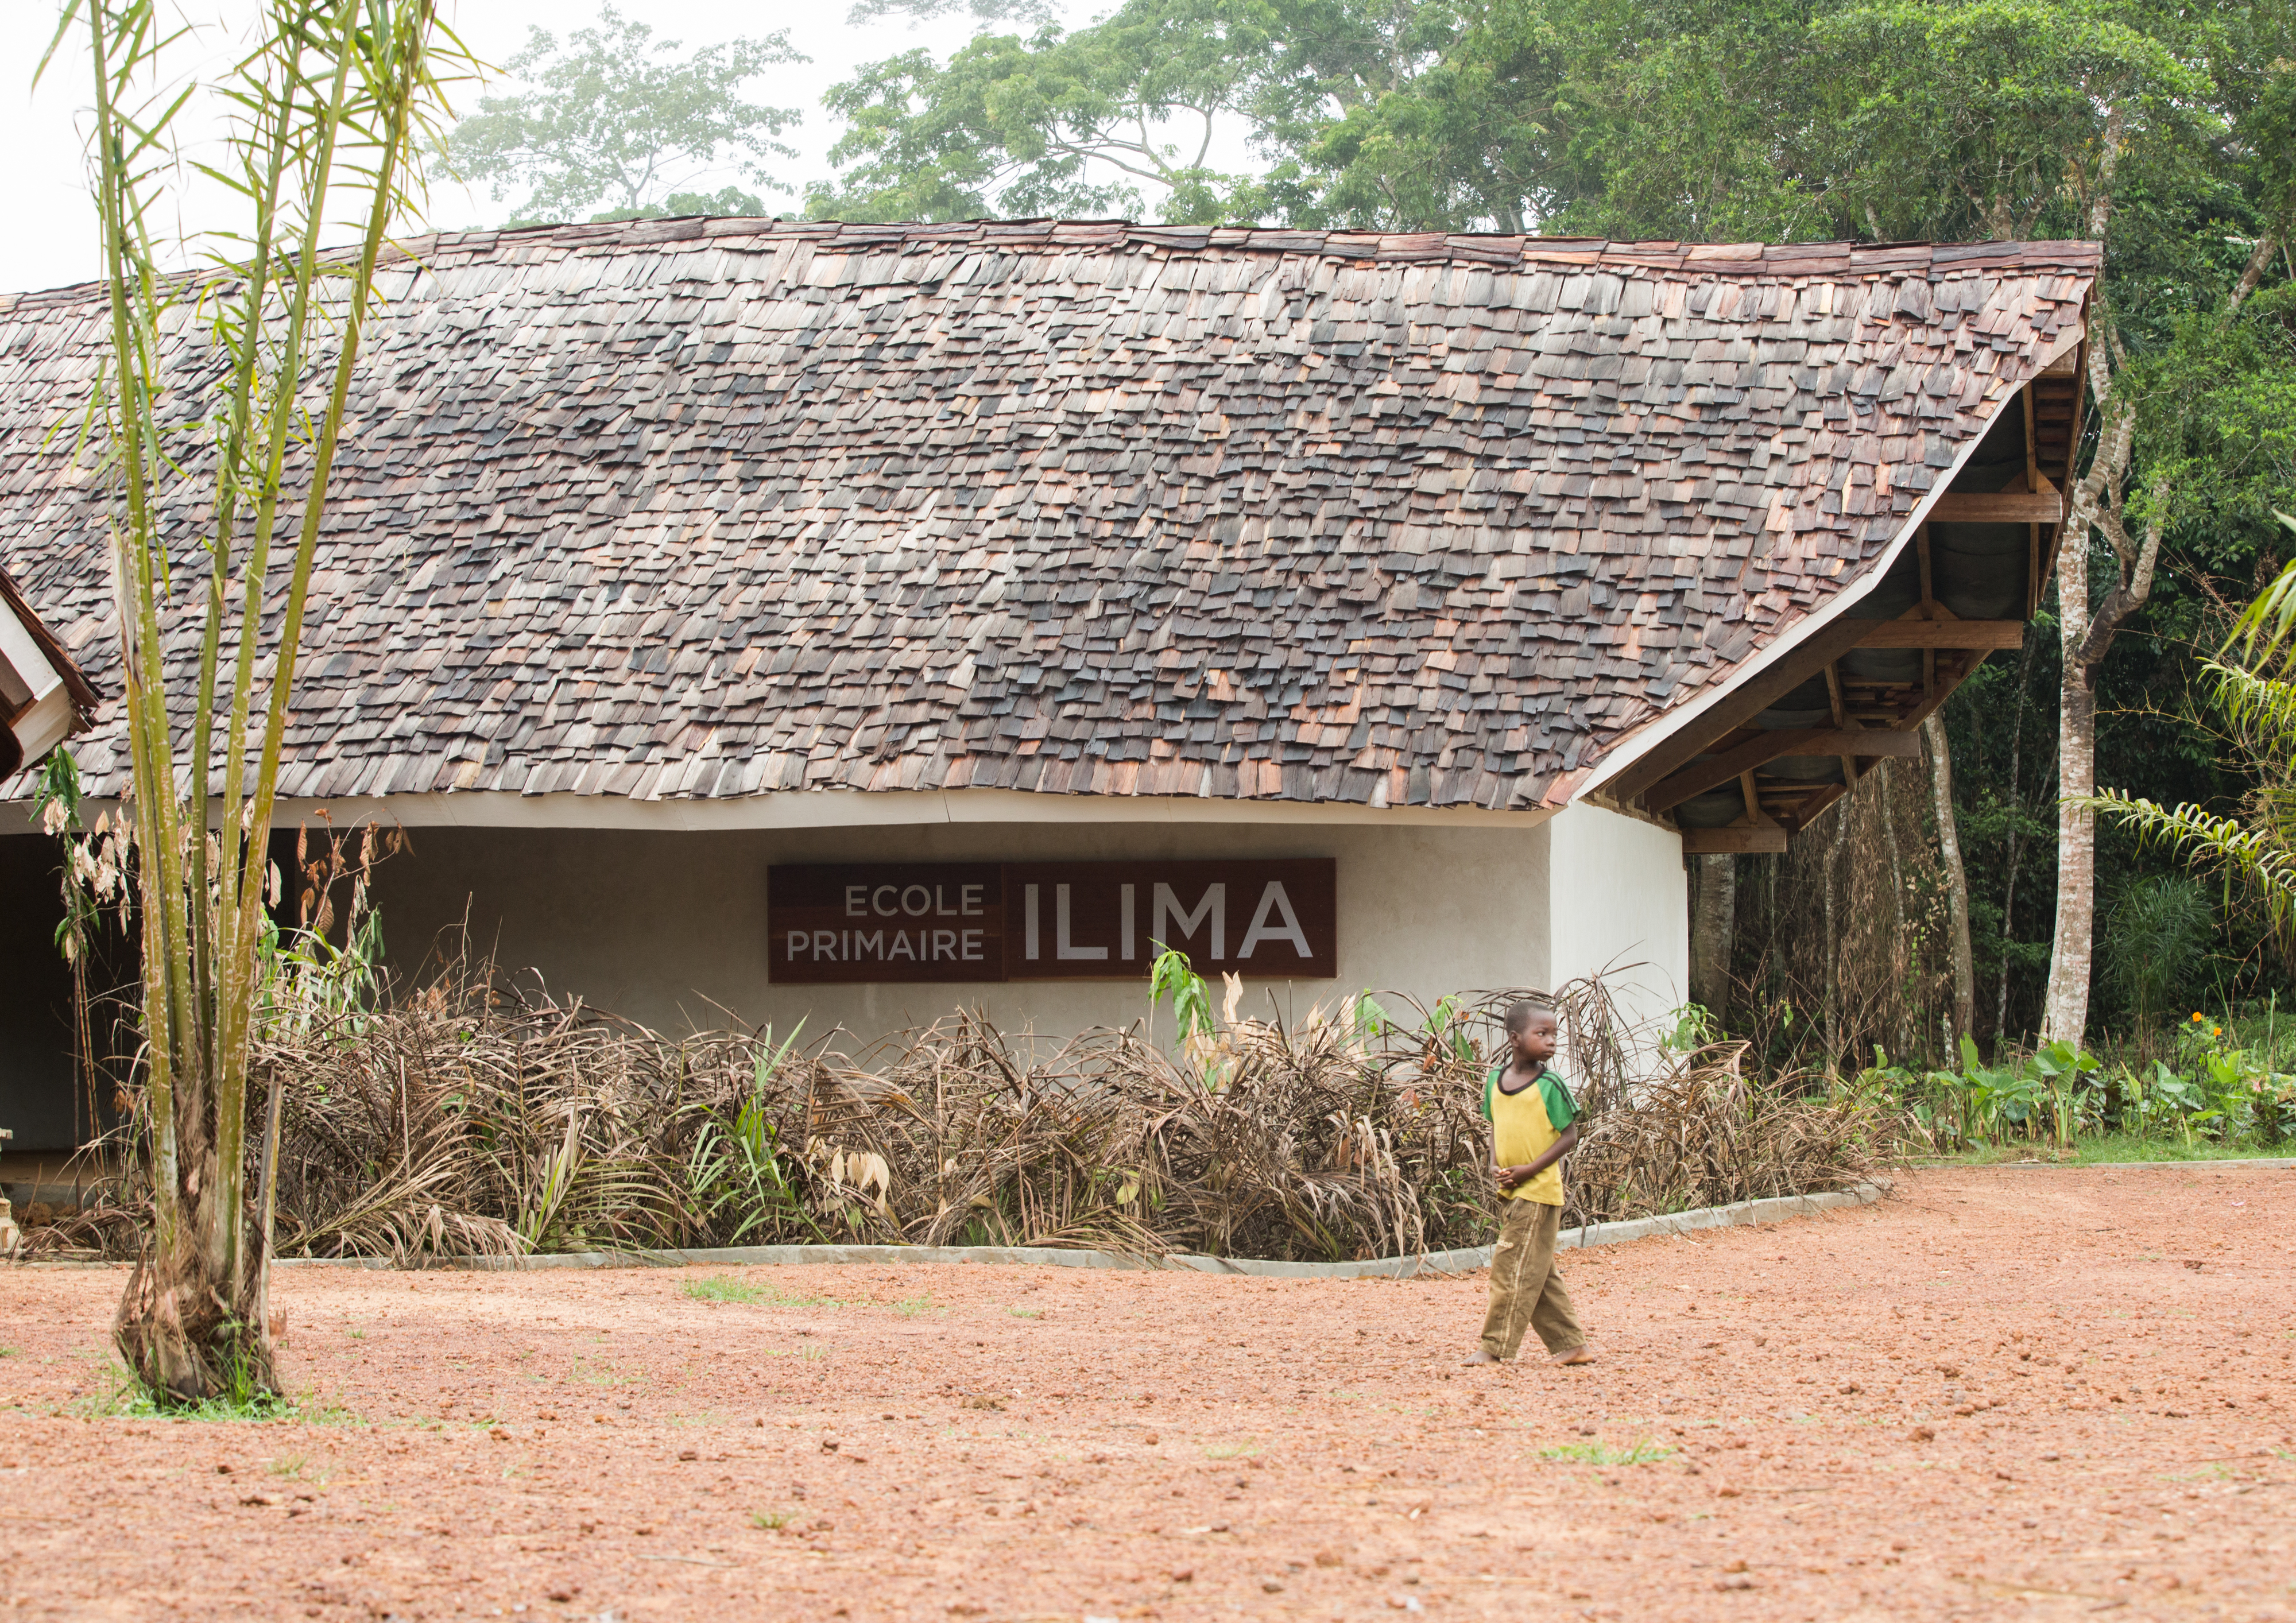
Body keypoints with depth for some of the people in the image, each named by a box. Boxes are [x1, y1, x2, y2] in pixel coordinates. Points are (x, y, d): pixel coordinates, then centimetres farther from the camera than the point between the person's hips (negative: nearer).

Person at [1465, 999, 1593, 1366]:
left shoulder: (1549, 1085, -11)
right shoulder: (1496, 1080, 6)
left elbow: (1569, 1136, -8)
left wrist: (1529, 1170, -16)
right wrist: (1496, 1164, -1)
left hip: (1538, 1191, -6)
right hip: (1511, 1191, 6)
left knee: (1513, 1268, -5)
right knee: (1538, 1274, 11)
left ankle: (1495, 1347, 1)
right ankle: (1570, 1344, 19)